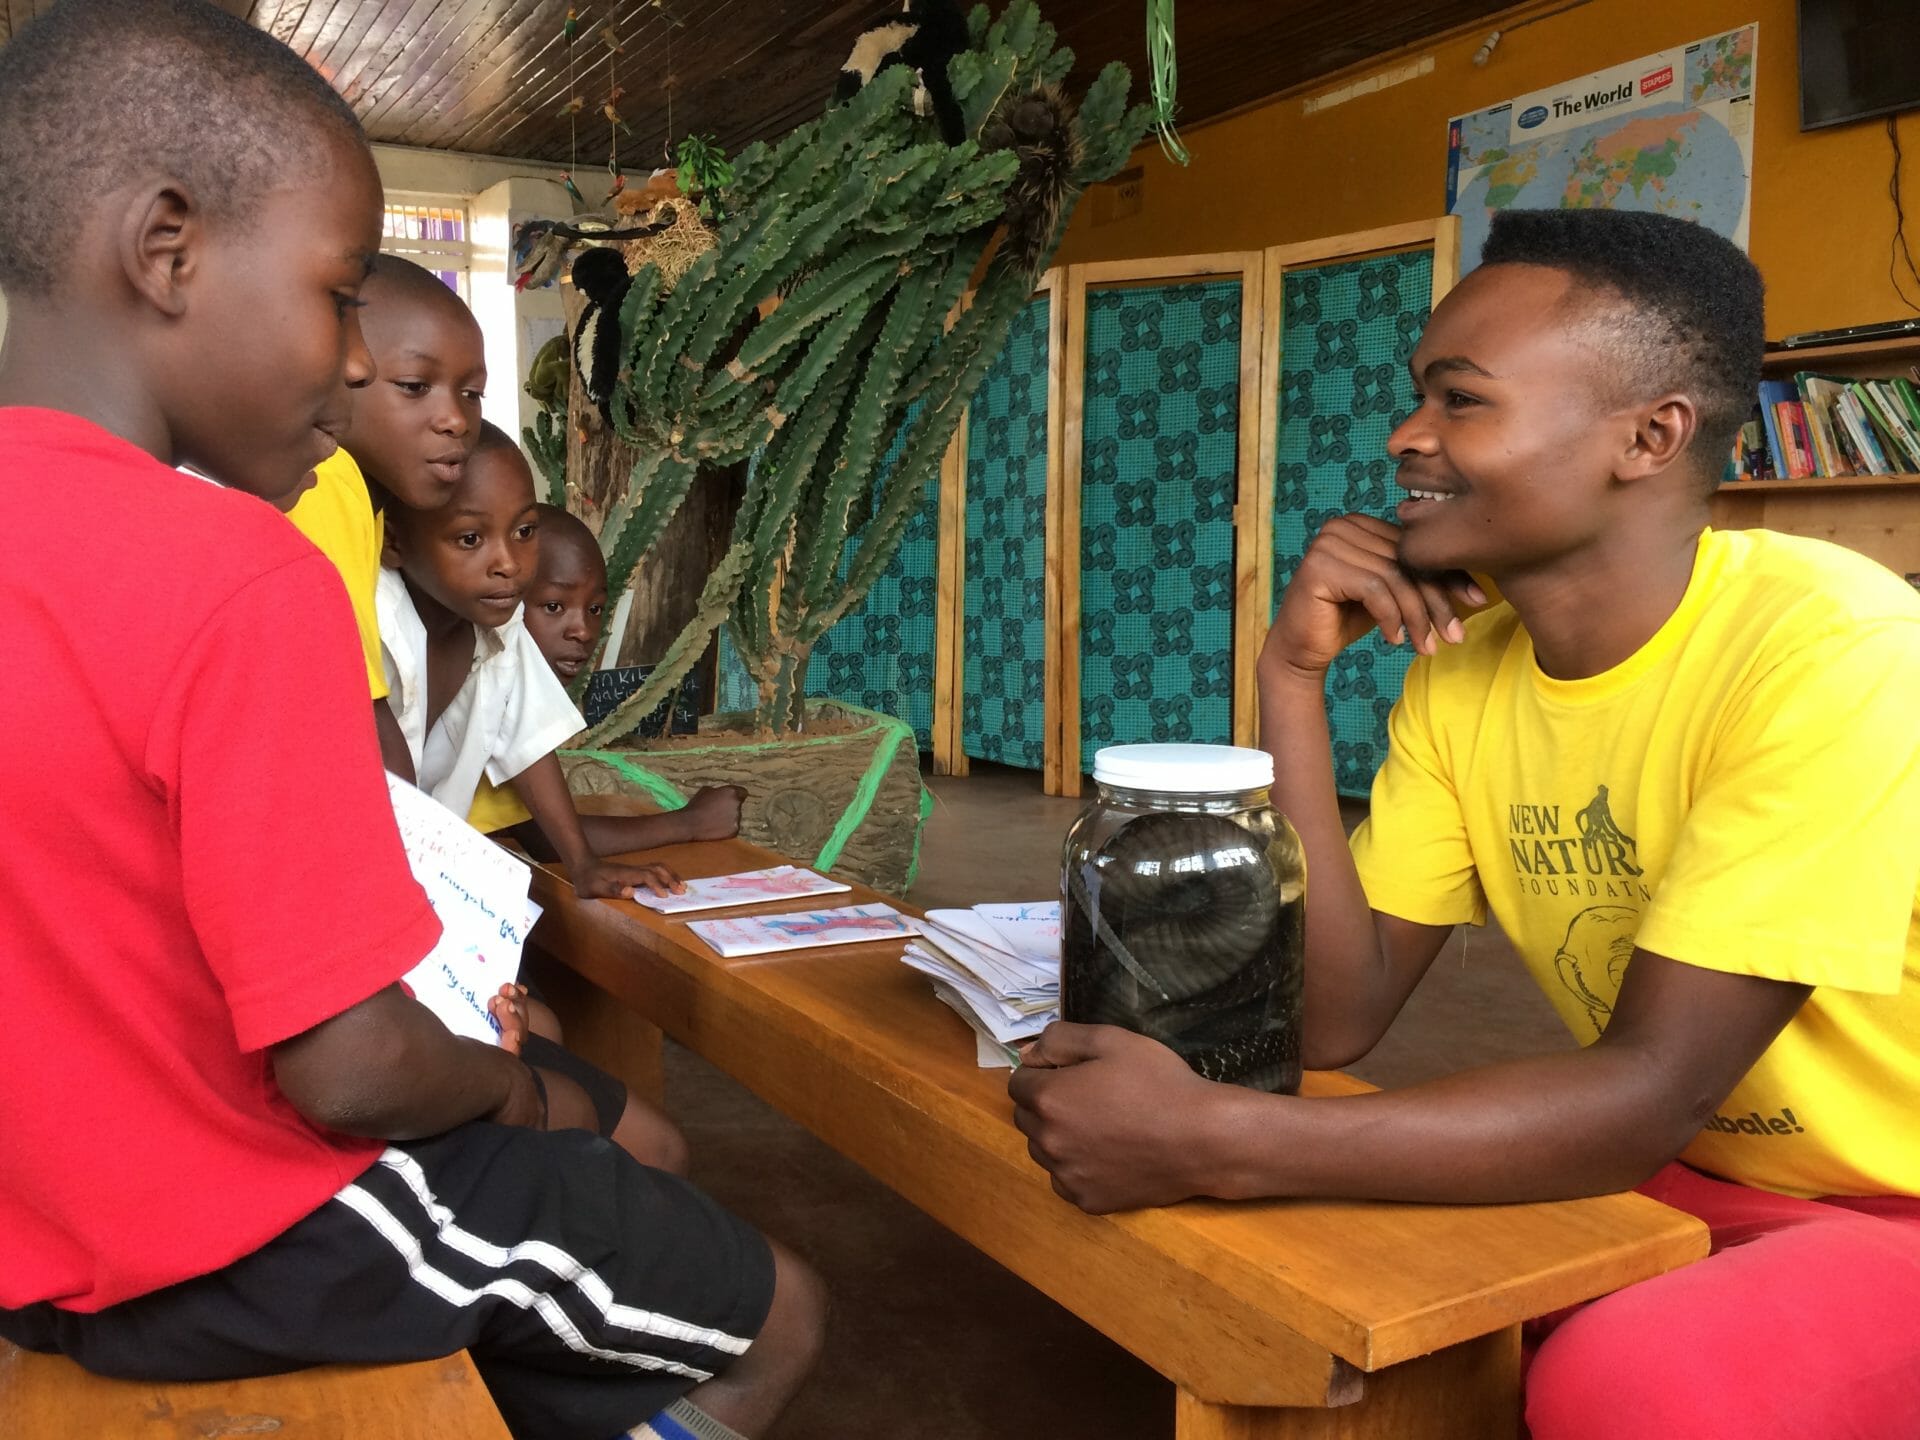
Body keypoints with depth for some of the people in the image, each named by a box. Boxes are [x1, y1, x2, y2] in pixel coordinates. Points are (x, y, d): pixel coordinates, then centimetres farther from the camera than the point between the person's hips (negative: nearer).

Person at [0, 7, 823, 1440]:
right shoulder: (242, 581, -28)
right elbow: (350, 1070, -27)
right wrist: (509, 1086, -6)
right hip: (247, 1250, -8)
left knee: (633, 1142, 25)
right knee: (778, 1316, 11)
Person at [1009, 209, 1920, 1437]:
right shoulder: (1460, 673, -5)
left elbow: (1649, 1095, -29)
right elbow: (1334, 1024, -11)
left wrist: (1210, 1141, -35)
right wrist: (1293, 675, -18)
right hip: (1690, 1179, 5)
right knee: (1304, 1246, -11)